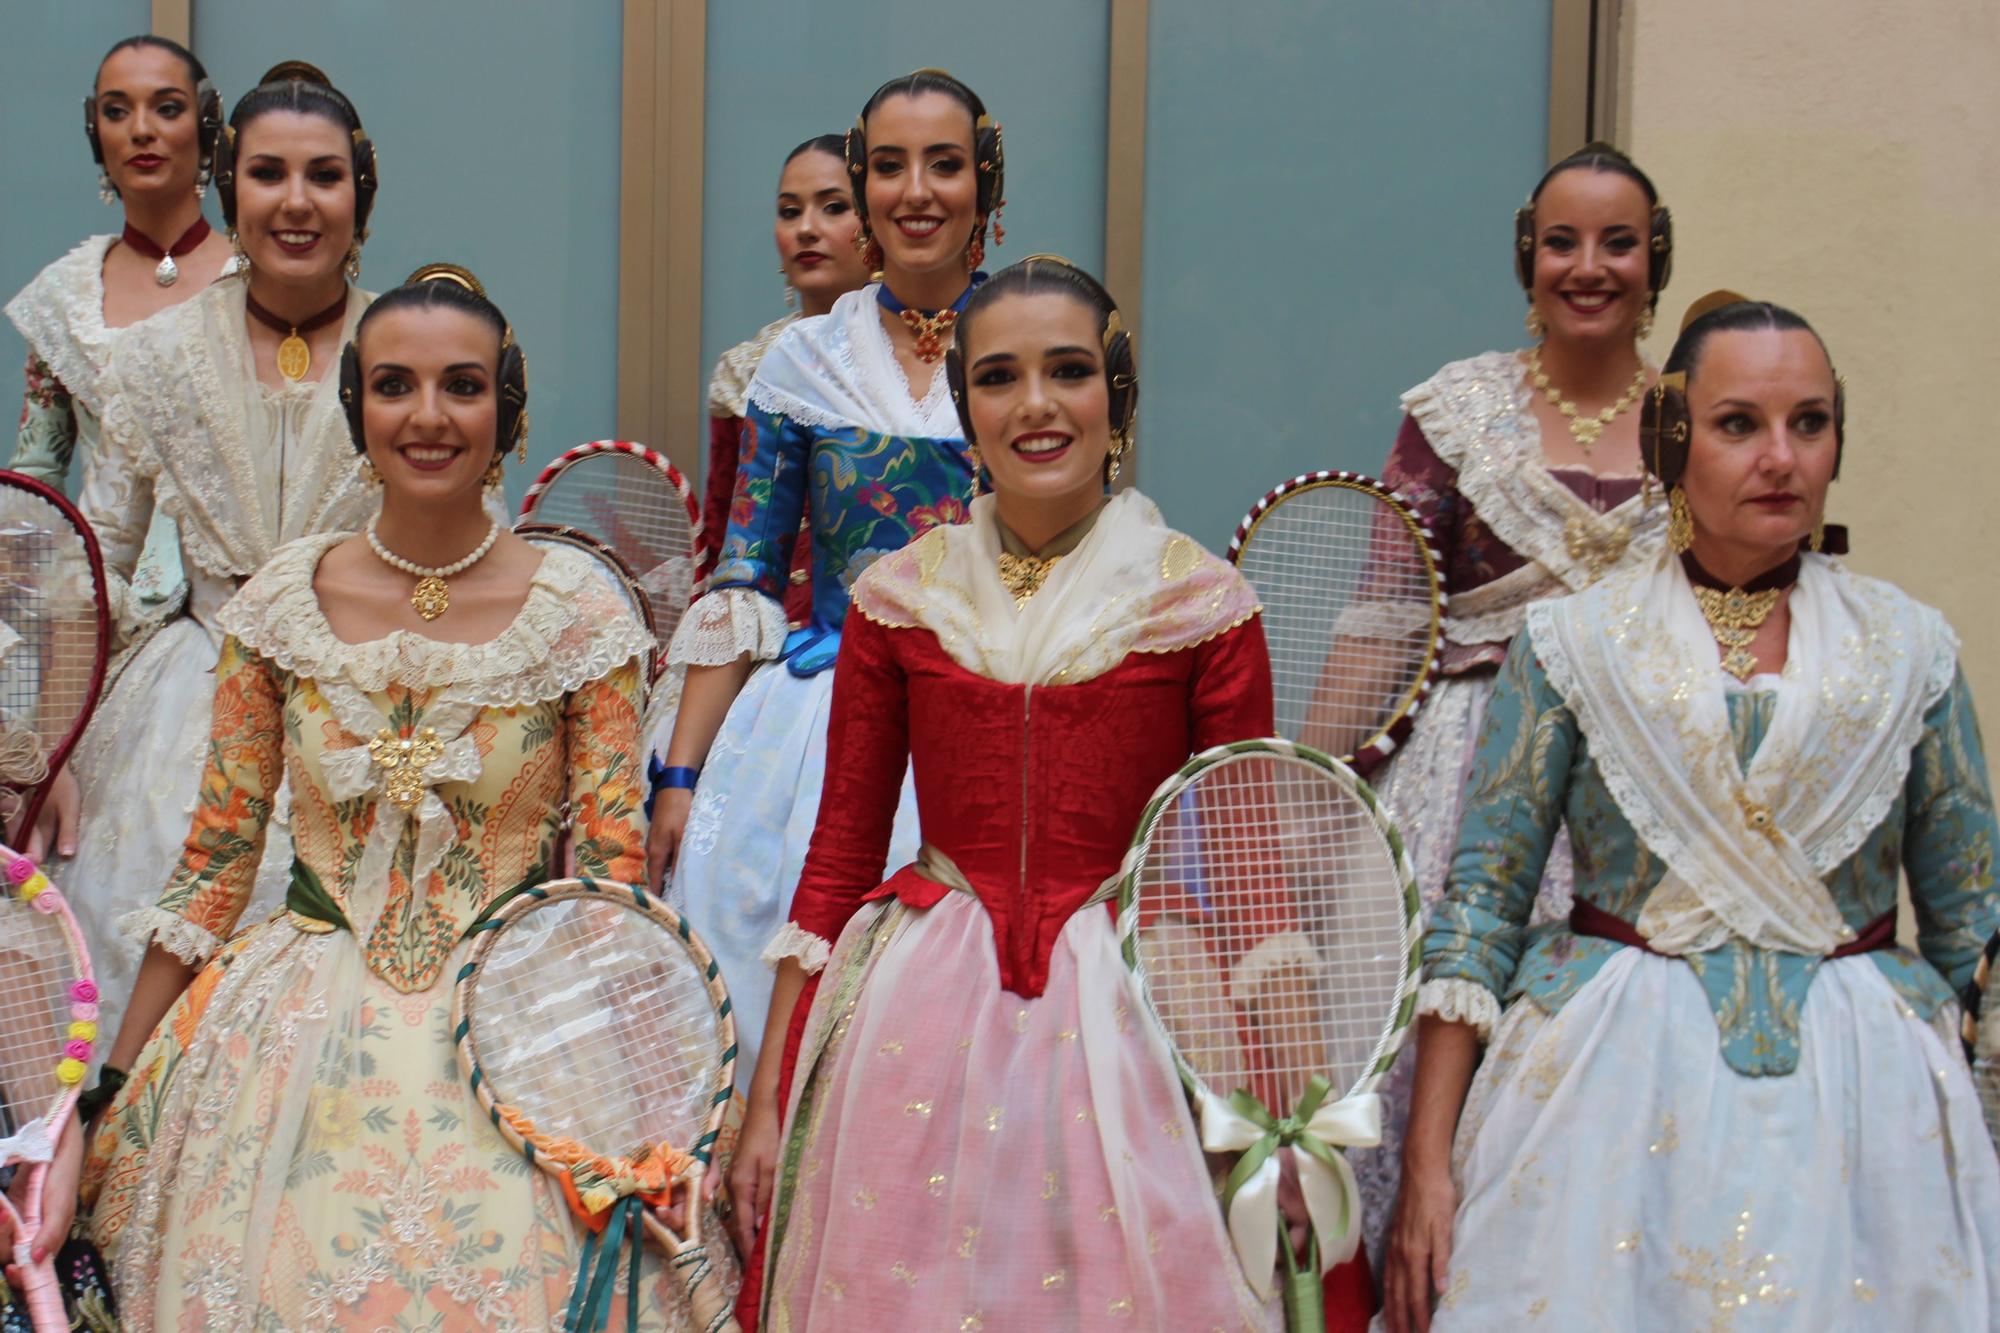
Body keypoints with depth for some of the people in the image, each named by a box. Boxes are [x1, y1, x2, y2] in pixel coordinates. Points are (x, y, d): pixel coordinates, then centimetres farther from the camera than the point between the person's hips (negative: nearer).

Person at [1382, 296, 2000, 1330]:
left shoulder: (1913, 651, 4)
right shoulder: (1569, 642, -1)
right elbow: (1480, 902, -2)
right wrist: (1427, 1161, -8)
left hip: (1856, 1089, 2)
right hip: (1614, 1083, -1)